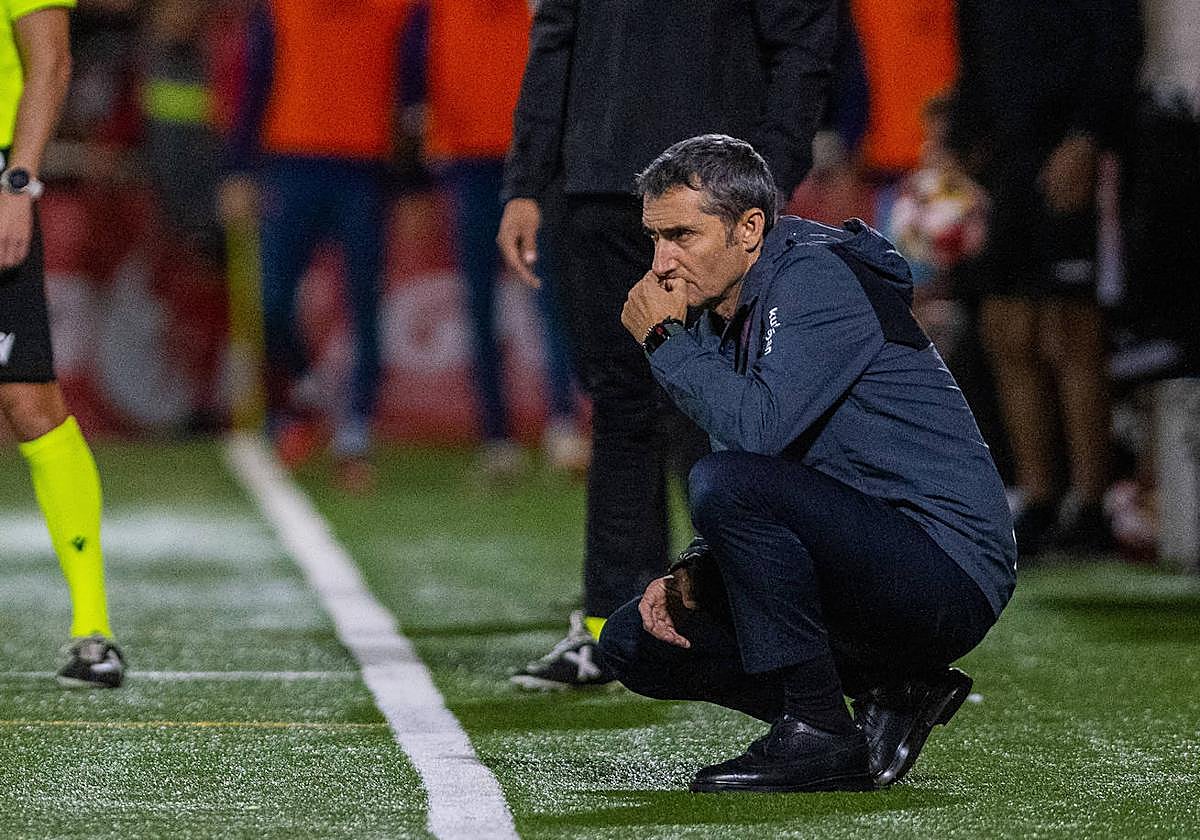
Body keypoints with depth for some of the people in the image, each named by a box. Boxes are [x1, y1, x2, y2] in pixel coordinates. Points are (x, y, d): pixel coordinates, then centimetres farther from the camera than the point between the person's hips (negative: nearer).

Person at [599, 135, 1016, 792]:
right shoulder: (723, 321, 14)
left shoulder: (818, 278, -14)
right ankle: (889, 692, 6)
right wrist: (691, 576, -1)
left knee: (729, 482, -29)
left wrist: (663, 339, -14)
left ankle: (818, 735, -19)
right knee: (635, 642, 8)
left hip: (951, 576, -10)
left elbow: (759, 428, -28)